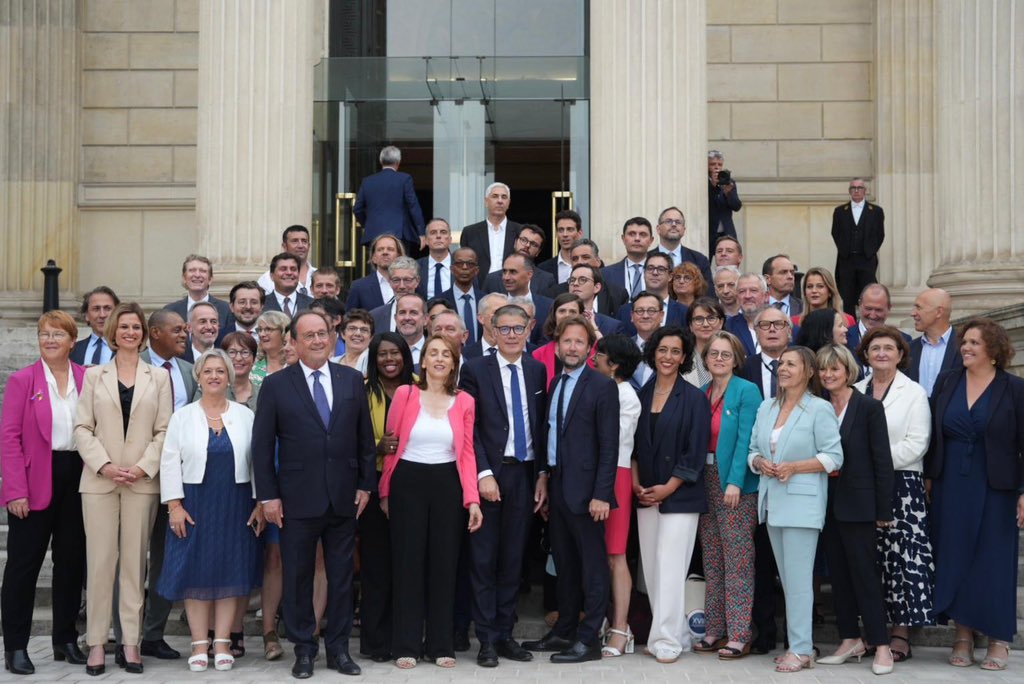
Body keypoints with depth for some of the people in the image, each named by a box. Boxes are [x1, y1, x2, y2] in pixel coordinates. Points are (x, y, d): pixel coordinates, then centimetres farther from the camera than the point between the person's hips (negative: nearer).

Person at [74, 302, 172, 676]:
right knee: (100, 560, -1)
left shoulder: (159, 377, 9)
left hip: (142, 481, 0)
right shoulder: (94, 375, 9)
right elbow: (83, 427, 3)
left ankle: (132, 641, 6)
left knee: (134, 561, 2)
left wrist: (143, 467, -9)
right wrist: (104, 465, -10)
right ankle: (96, 641, 5)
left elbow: (164, 431, 3)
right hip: (100, 480, 0)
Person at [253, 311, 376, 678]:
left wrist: (366, 484, 4)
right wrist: (268, 495, -6)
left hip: (344, 497, 2)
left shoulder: (352, 379, 5)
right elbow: (262, 444, -2)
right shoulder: (275, 385, -2)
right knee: (298, 578, 6)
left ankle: (339, 648, 20)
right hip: (298, 498, -2)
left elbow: (365, 437, 8)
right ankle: (304, 649, 19)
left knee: (341, 577, 9)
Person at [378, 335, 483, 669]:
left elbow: (467, 453, 3)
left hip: (447, 485, 2)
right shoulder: (404, 394, -1)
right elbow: (390, 446, 2)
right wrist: (385, 492, 0)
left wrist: (472, 499, -5)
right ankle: (406, 644, 13)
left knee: (444, 563, 7)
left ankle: (441, 644, 17)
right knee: (407, 562, 3)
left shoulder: (465, 402, 3)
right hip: (408, 483, -2)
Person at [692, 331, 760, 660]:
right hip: (706, 480, 6)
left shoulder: (746, 391, -6)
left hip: (736, 483, -6)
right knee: (712, 561, 9)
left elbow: (745, 439, -13)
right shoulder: (702, 393, 12)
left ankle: (739, 634, 1)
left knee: (738, 561, -3)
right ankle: (714, 629, 16)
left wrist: (734, 482, -20)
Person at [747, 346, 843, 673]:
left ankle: (801, 649, 1)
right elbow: (753, 449, 14)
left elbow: (833, 457, -9)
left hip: (802, 502, -6)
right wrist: (760, 463, -7)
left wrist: (794, 467, -17)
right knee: (786, 577, 11)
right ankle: (797, 643, 19)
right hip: (772, 501, 6)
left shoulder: (820, 409, -6)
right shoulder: (766, 407, 12)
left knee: (798, 577, -6)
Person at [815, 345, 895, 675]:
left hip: (856, 504, -5)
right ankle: (850, 639, 19)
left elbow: (882, 461, -7)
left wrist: (884, 510, -9)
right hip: (826, 503, 5)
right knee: (838, 573, 10)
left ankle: (881, 645, 5)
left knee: (864, 573, -2)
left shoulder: (869, 407, -6)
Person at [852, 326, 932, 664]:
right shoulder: (855, 392, 12)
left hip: (901, 486, -3)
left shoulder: (914, 393, 1)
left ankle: (901, 633, 3)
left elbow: (916, 444, -7)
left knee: (902, 556, -4)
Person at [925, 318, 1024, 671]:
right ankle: (963, 635, 15)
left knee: (994, 560, 2)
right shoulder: (946, 383, 5)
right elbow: (932, 433, 8)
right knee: (955, 559, 5)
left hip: (995, 490, -3)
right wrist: (928, 477, 4)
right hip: (951, 487, 3)